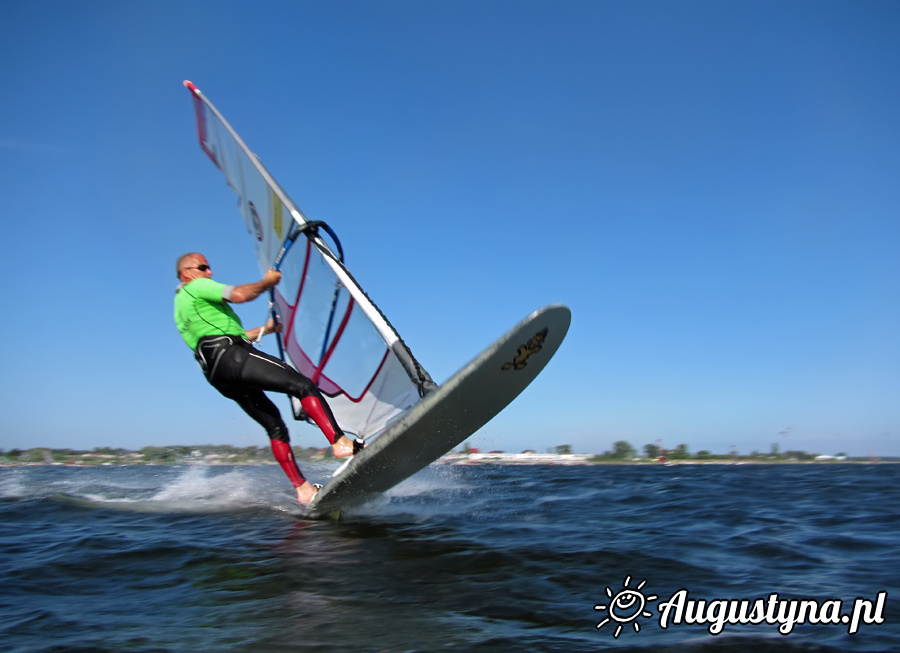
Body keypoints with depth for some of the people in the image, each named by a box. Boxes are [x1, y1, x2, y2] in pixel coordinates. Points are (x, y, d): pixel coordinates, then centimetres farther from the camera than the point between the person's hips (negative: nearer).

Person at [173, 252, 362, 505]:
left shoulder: (181, 306, 36)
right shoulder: (196, 287, 6)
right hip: (232, 358, -10)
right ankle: (340, 442, -32)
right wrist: (268, 282, 7)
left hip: (218, 376, 10)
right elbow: (240, 295, -10)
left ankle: (303, 490, 0)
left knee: (274, 425, 6)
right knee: (303, 385, -18)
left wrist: (265, 329, 37)